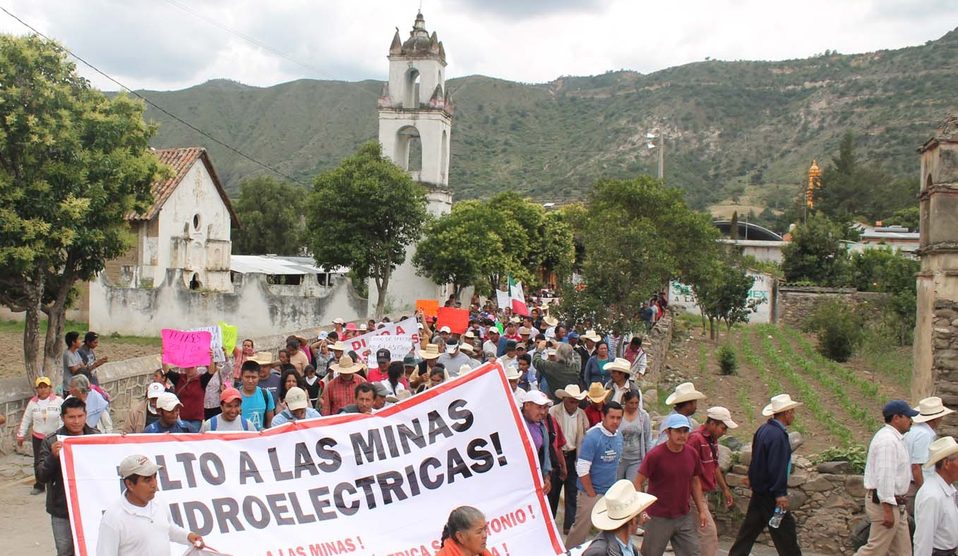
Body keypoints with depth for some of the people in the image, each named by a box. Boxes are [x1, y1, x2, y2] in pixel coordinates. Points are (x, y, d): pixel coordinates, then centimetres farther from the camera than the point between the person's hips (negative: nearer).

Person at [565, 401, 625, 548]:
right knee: (581, 529, -1)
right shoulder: (592, 436, -19)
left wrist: (613, 484, 11)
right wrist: (592, 494, -15)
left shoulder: (618, 435, 3)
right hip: (590, 493, -7)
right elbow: (582, 469, -20)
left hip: (611, 492, 7)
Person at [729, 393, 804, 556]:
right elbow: (777, 467, -24)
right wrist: (780, 494, -23)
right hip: (770, 494, -9)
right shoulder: (778, 435, -21)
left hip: (758, 489, 9)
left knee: (750, 528, 14)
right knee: (784, 530, 0)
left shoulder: (763, 430, 7)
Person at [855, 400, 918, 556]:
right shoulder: (888, 441, -21)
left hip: (894, 502, 11)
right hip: (885, 502, -11)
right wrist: (888, 510, -26)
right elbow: (885, 477, -26)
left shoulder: (893, 438, 13)